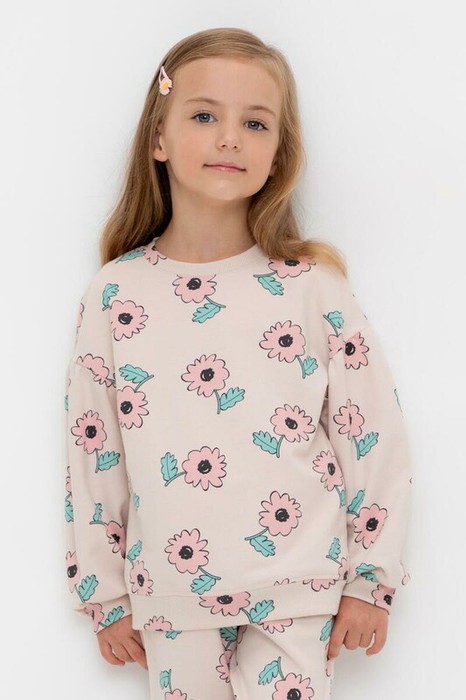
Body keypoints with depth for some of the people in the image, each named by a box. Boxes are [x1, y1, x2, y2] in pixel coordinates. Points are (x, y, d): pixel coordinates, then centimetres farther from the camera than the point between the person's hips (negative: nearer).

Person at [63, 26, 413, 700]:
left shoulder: (312, 285, -5)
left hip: (297, 592, -1)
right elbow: (92, 449, 4)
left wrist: (371, 580, 1)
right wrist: (103, 593, 8)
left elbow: (375, 435, -1)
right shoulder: (114, 294, -2)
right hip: (170, 594, 1)